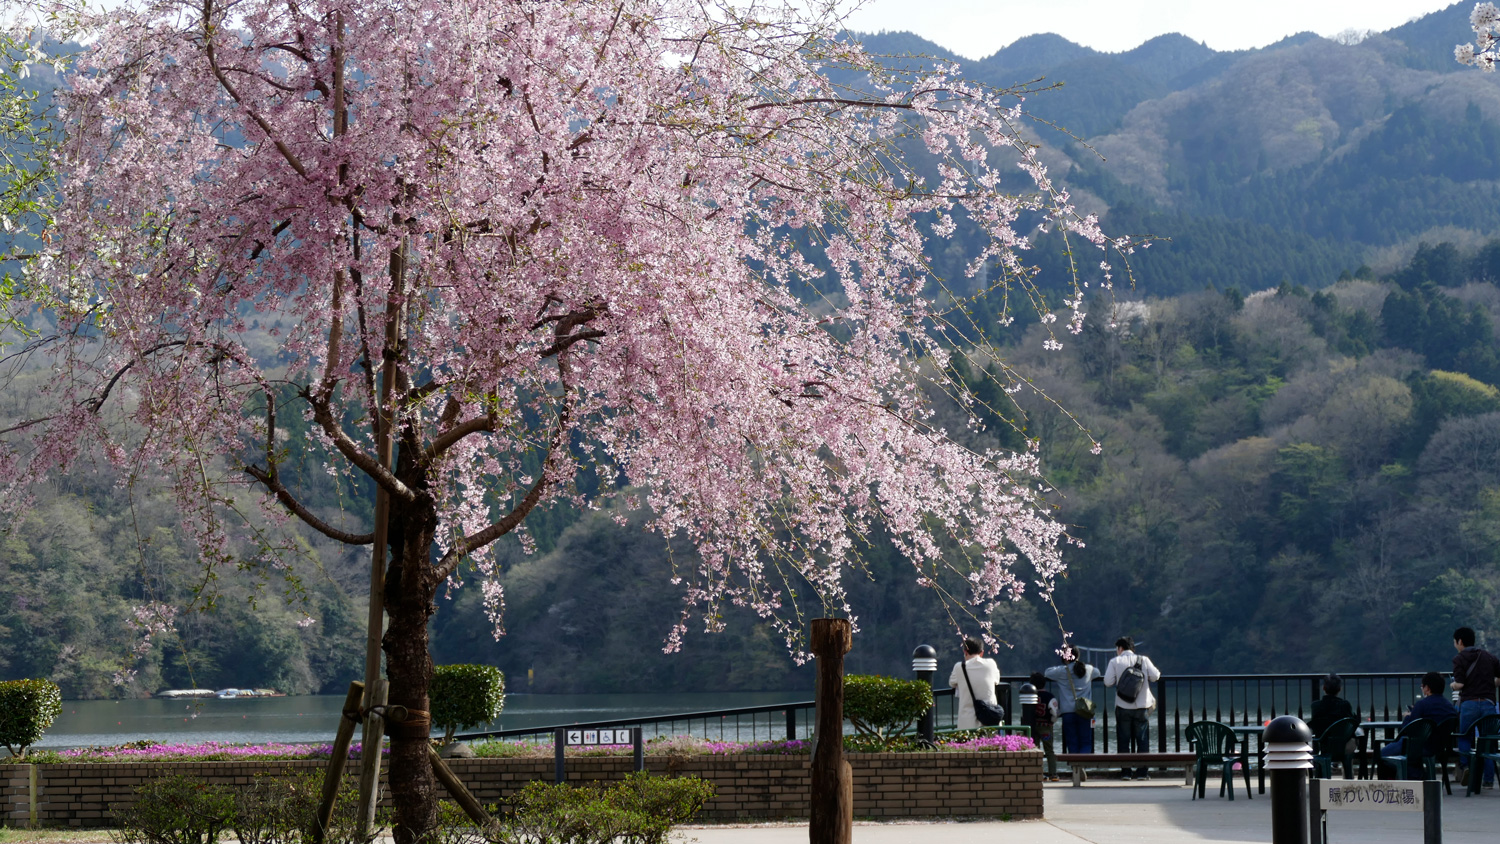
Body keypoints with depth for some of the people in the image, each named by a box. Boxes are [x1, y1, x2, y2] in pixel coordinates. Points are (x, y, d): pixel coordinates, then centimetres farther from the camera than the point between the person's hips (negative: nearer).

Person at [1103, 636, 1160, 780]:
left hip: (1123, 707, -1)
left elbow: (1108, 681, -7)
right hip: (1142, 706, 1)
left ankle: (1125, 772, 3)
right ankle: (1142, 772, 3)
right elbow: (1155, 676, -2)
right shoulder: (1143, 660, 1)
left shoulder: (1115, 662, -2)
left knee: (1123, 741, 6)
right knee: (1142, 740, 6)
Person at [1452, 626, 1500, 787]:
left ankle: (1465, 765, -11)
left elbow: (1459, 684, -10)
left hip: (1468, 703, -3)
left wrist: (1454, 686, 12)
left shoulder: (1459, 658, 0)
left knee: (1464, 738, 13)